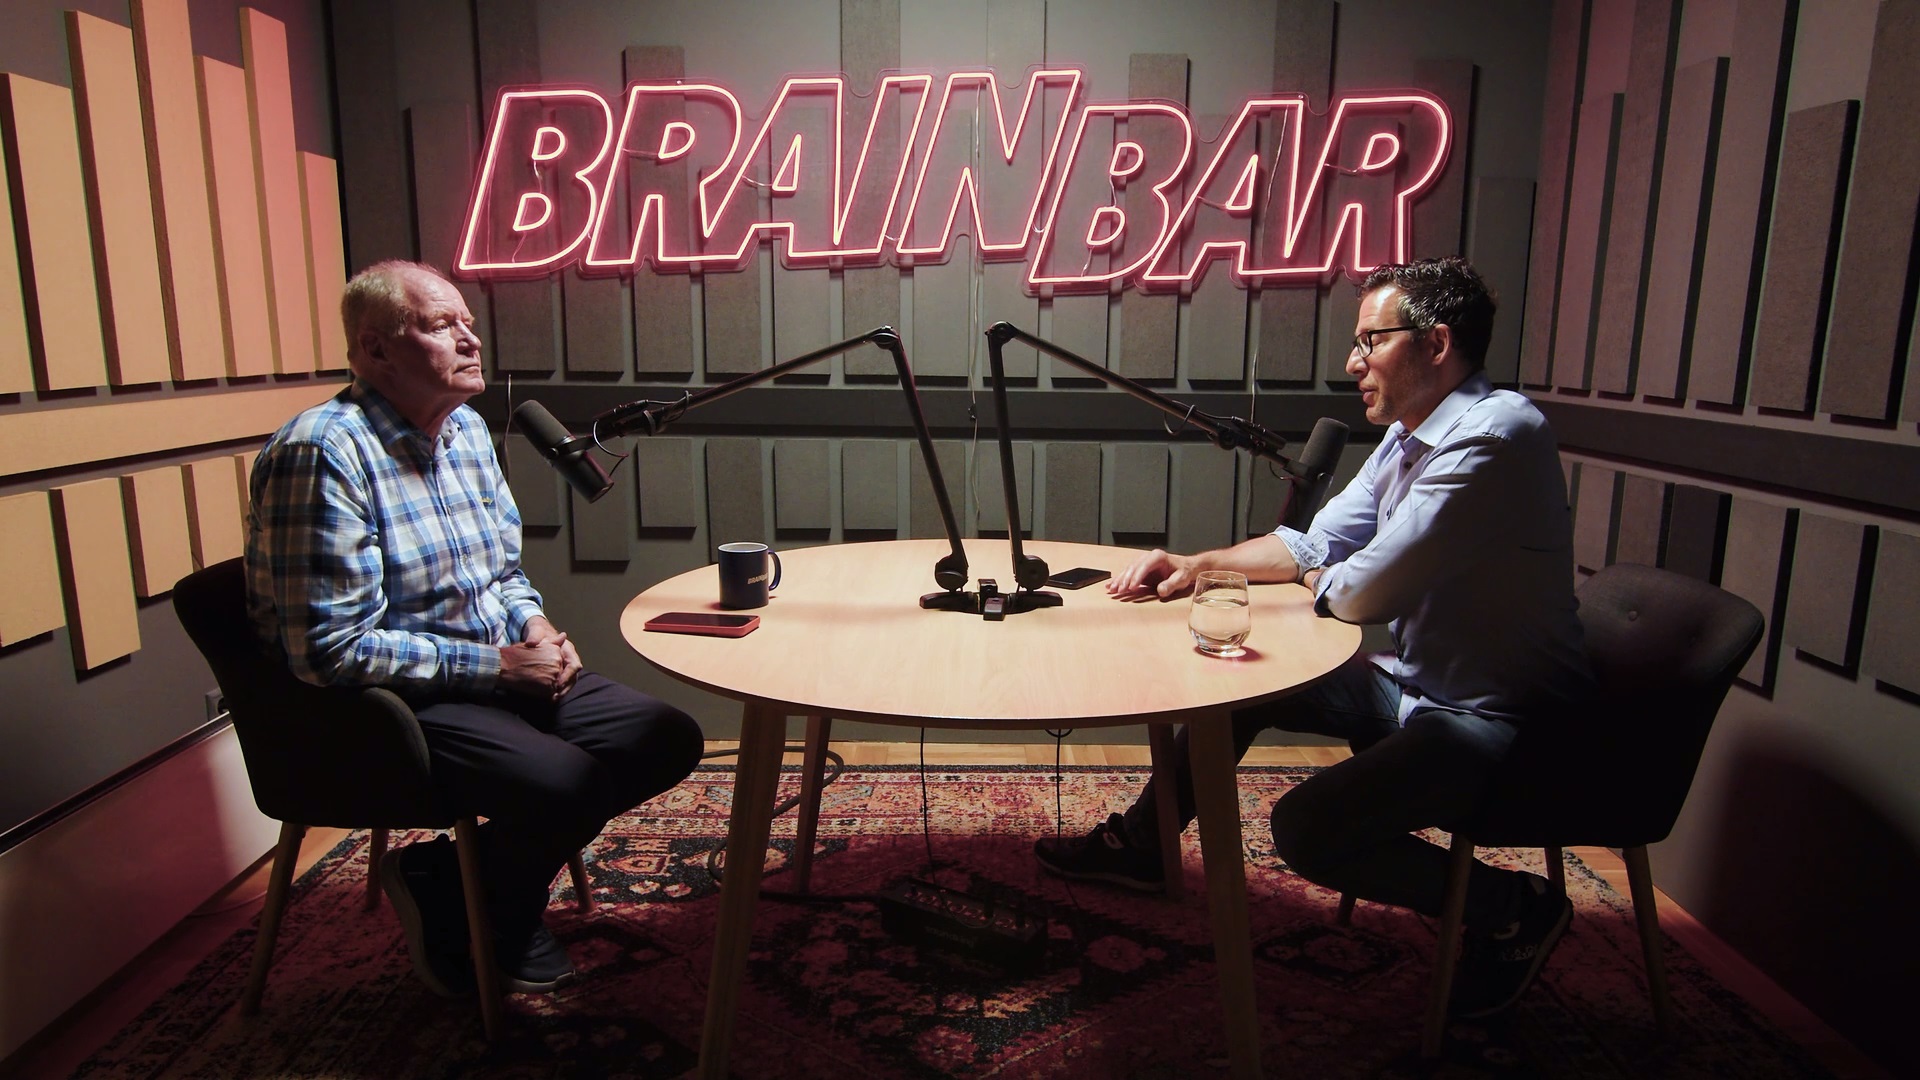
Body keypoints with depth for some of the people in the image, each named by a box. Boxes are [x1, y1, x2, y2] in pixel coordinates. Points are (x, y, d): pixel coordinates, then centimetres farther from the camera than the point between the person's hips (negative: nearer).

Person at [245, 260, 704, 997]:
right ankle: (454, 909, 3)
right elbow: (331, 651, -22)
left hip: (504, 674, 9)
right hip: (397, 708, -8)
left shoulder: (467, 430, 9)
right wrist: (494, 665, -19)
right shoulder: (324, 453, -18)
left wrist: (533, 624, -3)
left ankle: (481, 874, 10)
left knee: (669, 739, -1)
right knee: (569, 785, -30)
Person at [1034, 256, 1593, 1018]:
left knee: (1308, 827, -24)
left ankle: (1510, 909, 2)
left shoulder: (1494, 435, -24)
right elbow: (1316, 543, 11)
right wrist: (1198, 564, -2)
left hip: (1497, 719, -9)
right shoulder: (1408, 438, 7)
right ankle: (1140, 843, 27)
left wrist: (1313, 579, -4)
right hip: (1416, 684, 10)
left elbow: (1361, 594, -27)